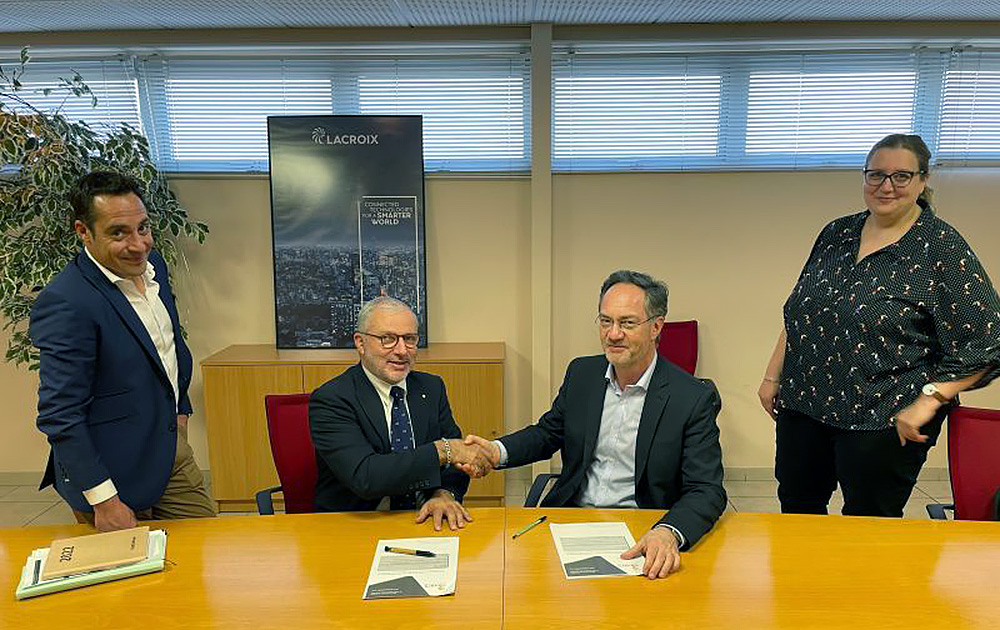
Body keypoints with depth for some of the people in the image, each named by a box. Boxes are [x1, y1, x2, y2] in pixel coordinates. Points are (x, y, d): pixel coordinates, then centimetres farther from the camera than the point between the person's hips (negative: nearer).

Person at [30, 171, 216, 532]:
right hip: (112, 472, -7)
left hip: (172, 447, 7)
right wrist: (103, 500, -19)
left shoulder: (152, 265, 1)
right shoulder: (67, 303, -24)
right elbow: (59, 415, -22)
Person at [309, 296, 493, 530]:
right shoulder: (330, 399, -11)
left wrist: (445, 494, -16)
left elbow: (455, 460, 6)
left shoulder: (432, 388, 8)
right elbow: (364, 477, -24)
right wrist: (442, 450, -25)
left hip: (422, 521, 3)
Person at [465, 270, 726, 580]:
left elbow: (707, 491, -15)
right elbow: (548, 432, 16)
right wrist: (498, 450, -5)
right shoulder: (581, 372, 4)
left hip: (641, 536, -3)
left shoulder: (695, 397, -10)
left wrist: (668, 533, -36)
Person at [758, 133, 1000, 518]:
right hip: (804, 402, 5)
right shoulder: (837, 233, 7)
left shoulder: (943, 249, -8)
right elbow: (796, 313, 13)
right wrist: (773, 377, 10)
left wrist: (929, 400, -17)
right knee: (795, 508, 15)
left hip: (886, 422, -4)